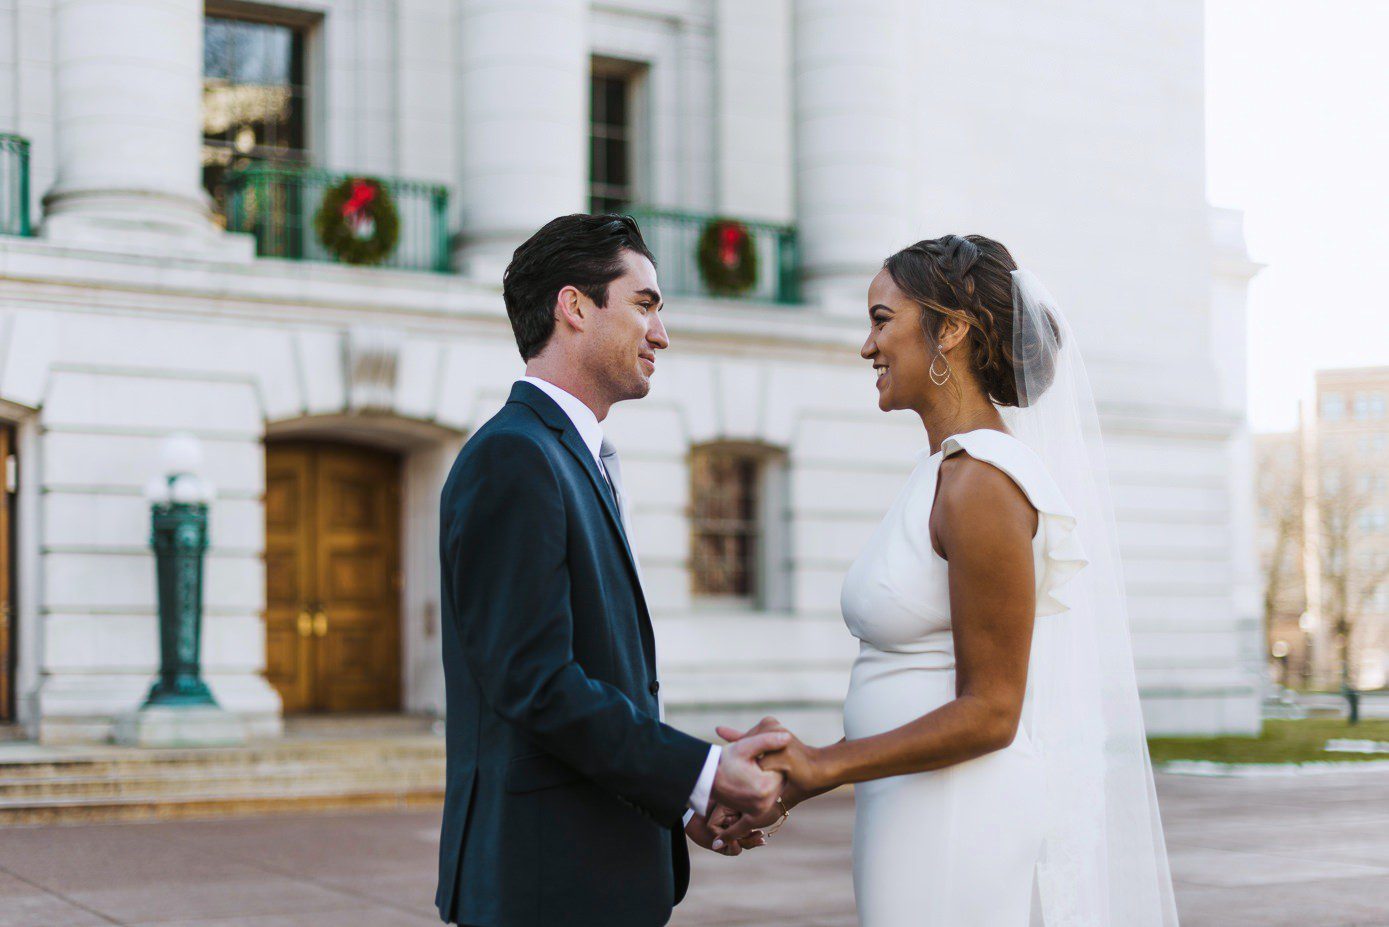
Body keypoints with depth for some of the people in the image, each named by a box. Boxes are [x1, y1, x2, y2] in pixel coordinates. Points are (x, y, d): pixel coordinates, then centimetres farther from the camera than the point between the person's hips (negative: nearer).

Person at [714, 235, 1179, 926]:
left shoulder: (981, 481, -17)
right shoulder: (947, 472, 12)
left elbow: (988, 713, -18)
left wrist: (819, 769, -15)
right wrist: (794, 774, 6)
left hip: (971, 835, -9)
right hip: (930, 822, 9)